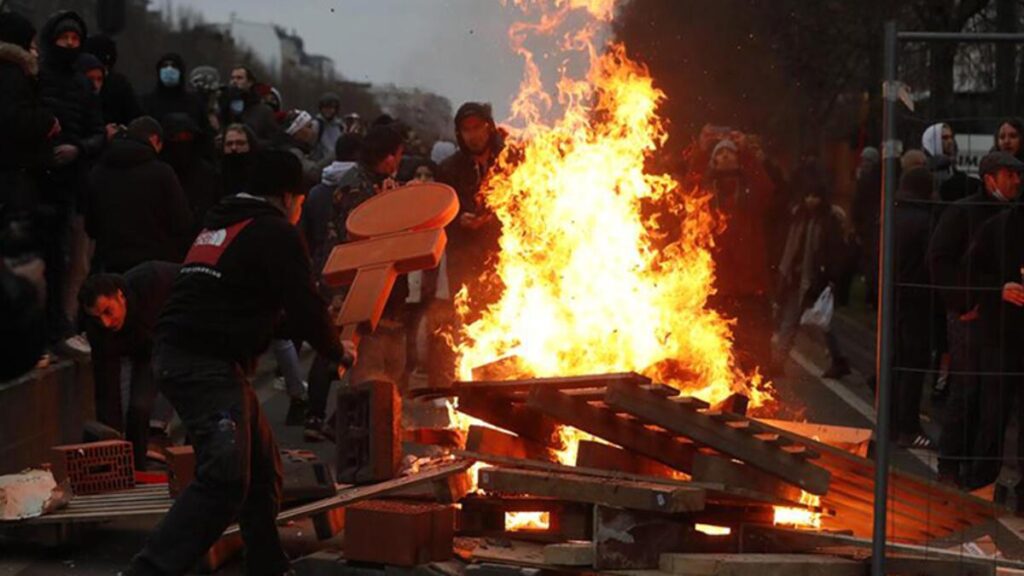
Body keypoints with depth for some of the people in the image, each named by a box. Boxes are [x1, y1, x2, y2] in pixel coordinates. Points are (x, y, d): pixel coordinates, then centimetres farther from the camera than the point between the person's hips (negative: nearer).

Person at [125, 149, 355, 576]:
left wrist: (326, 342, 38)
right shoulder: (277, 234, -4)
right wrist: (337, 351, 13)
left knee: (262, 467, 18)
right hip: (208, 365, -10)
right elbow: (305, 305, -7)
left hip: (177, 355, 10)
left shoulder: (218, 226, 24)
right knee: (225, 479, -19)